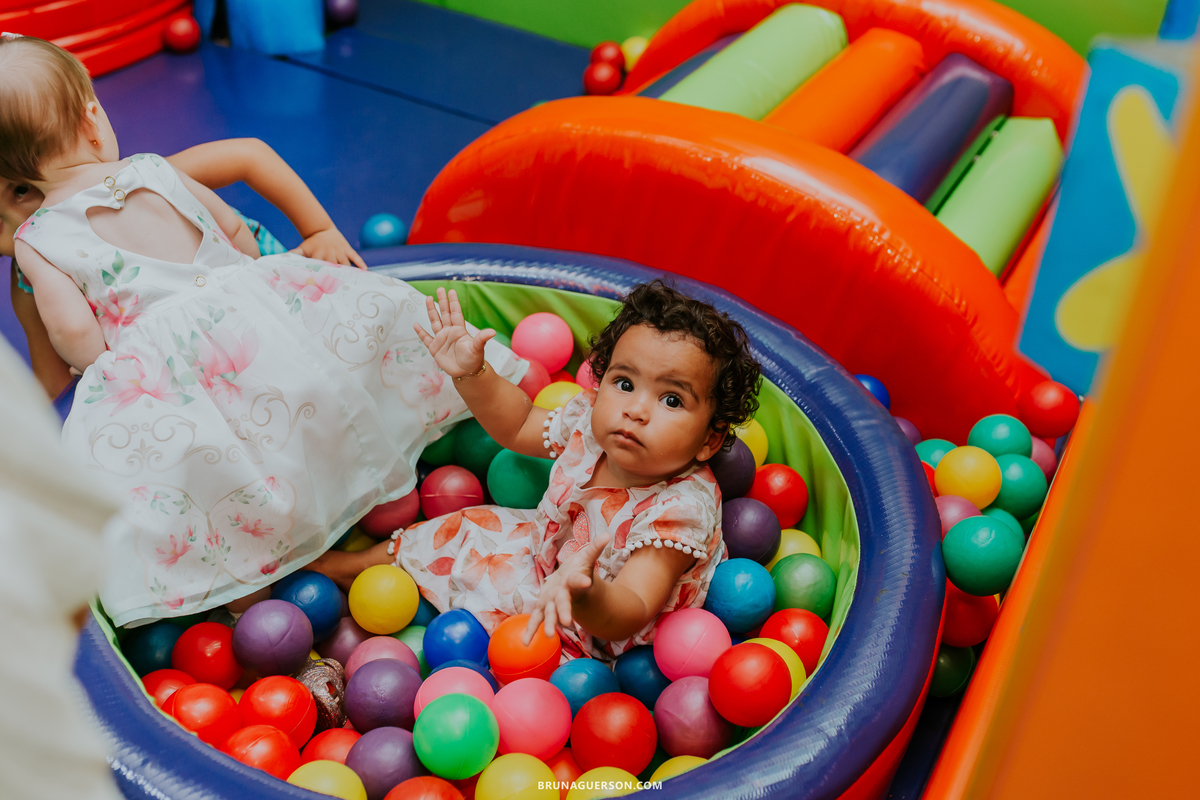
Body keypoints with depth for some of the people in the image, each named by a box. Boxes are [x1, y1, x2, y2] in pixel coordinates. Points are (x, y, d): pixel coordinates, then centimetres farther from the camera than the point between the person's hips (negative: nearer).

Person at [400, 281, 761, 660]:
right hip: (549, 549, 7)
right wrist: (472, 374, -11)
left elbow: (629, 616, -45)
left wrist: (584, 596, -68)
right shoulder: (592, 422, -18)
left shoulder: (681, 511, -39)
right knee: (459, 533, 15)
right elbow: (518, 426, 4)